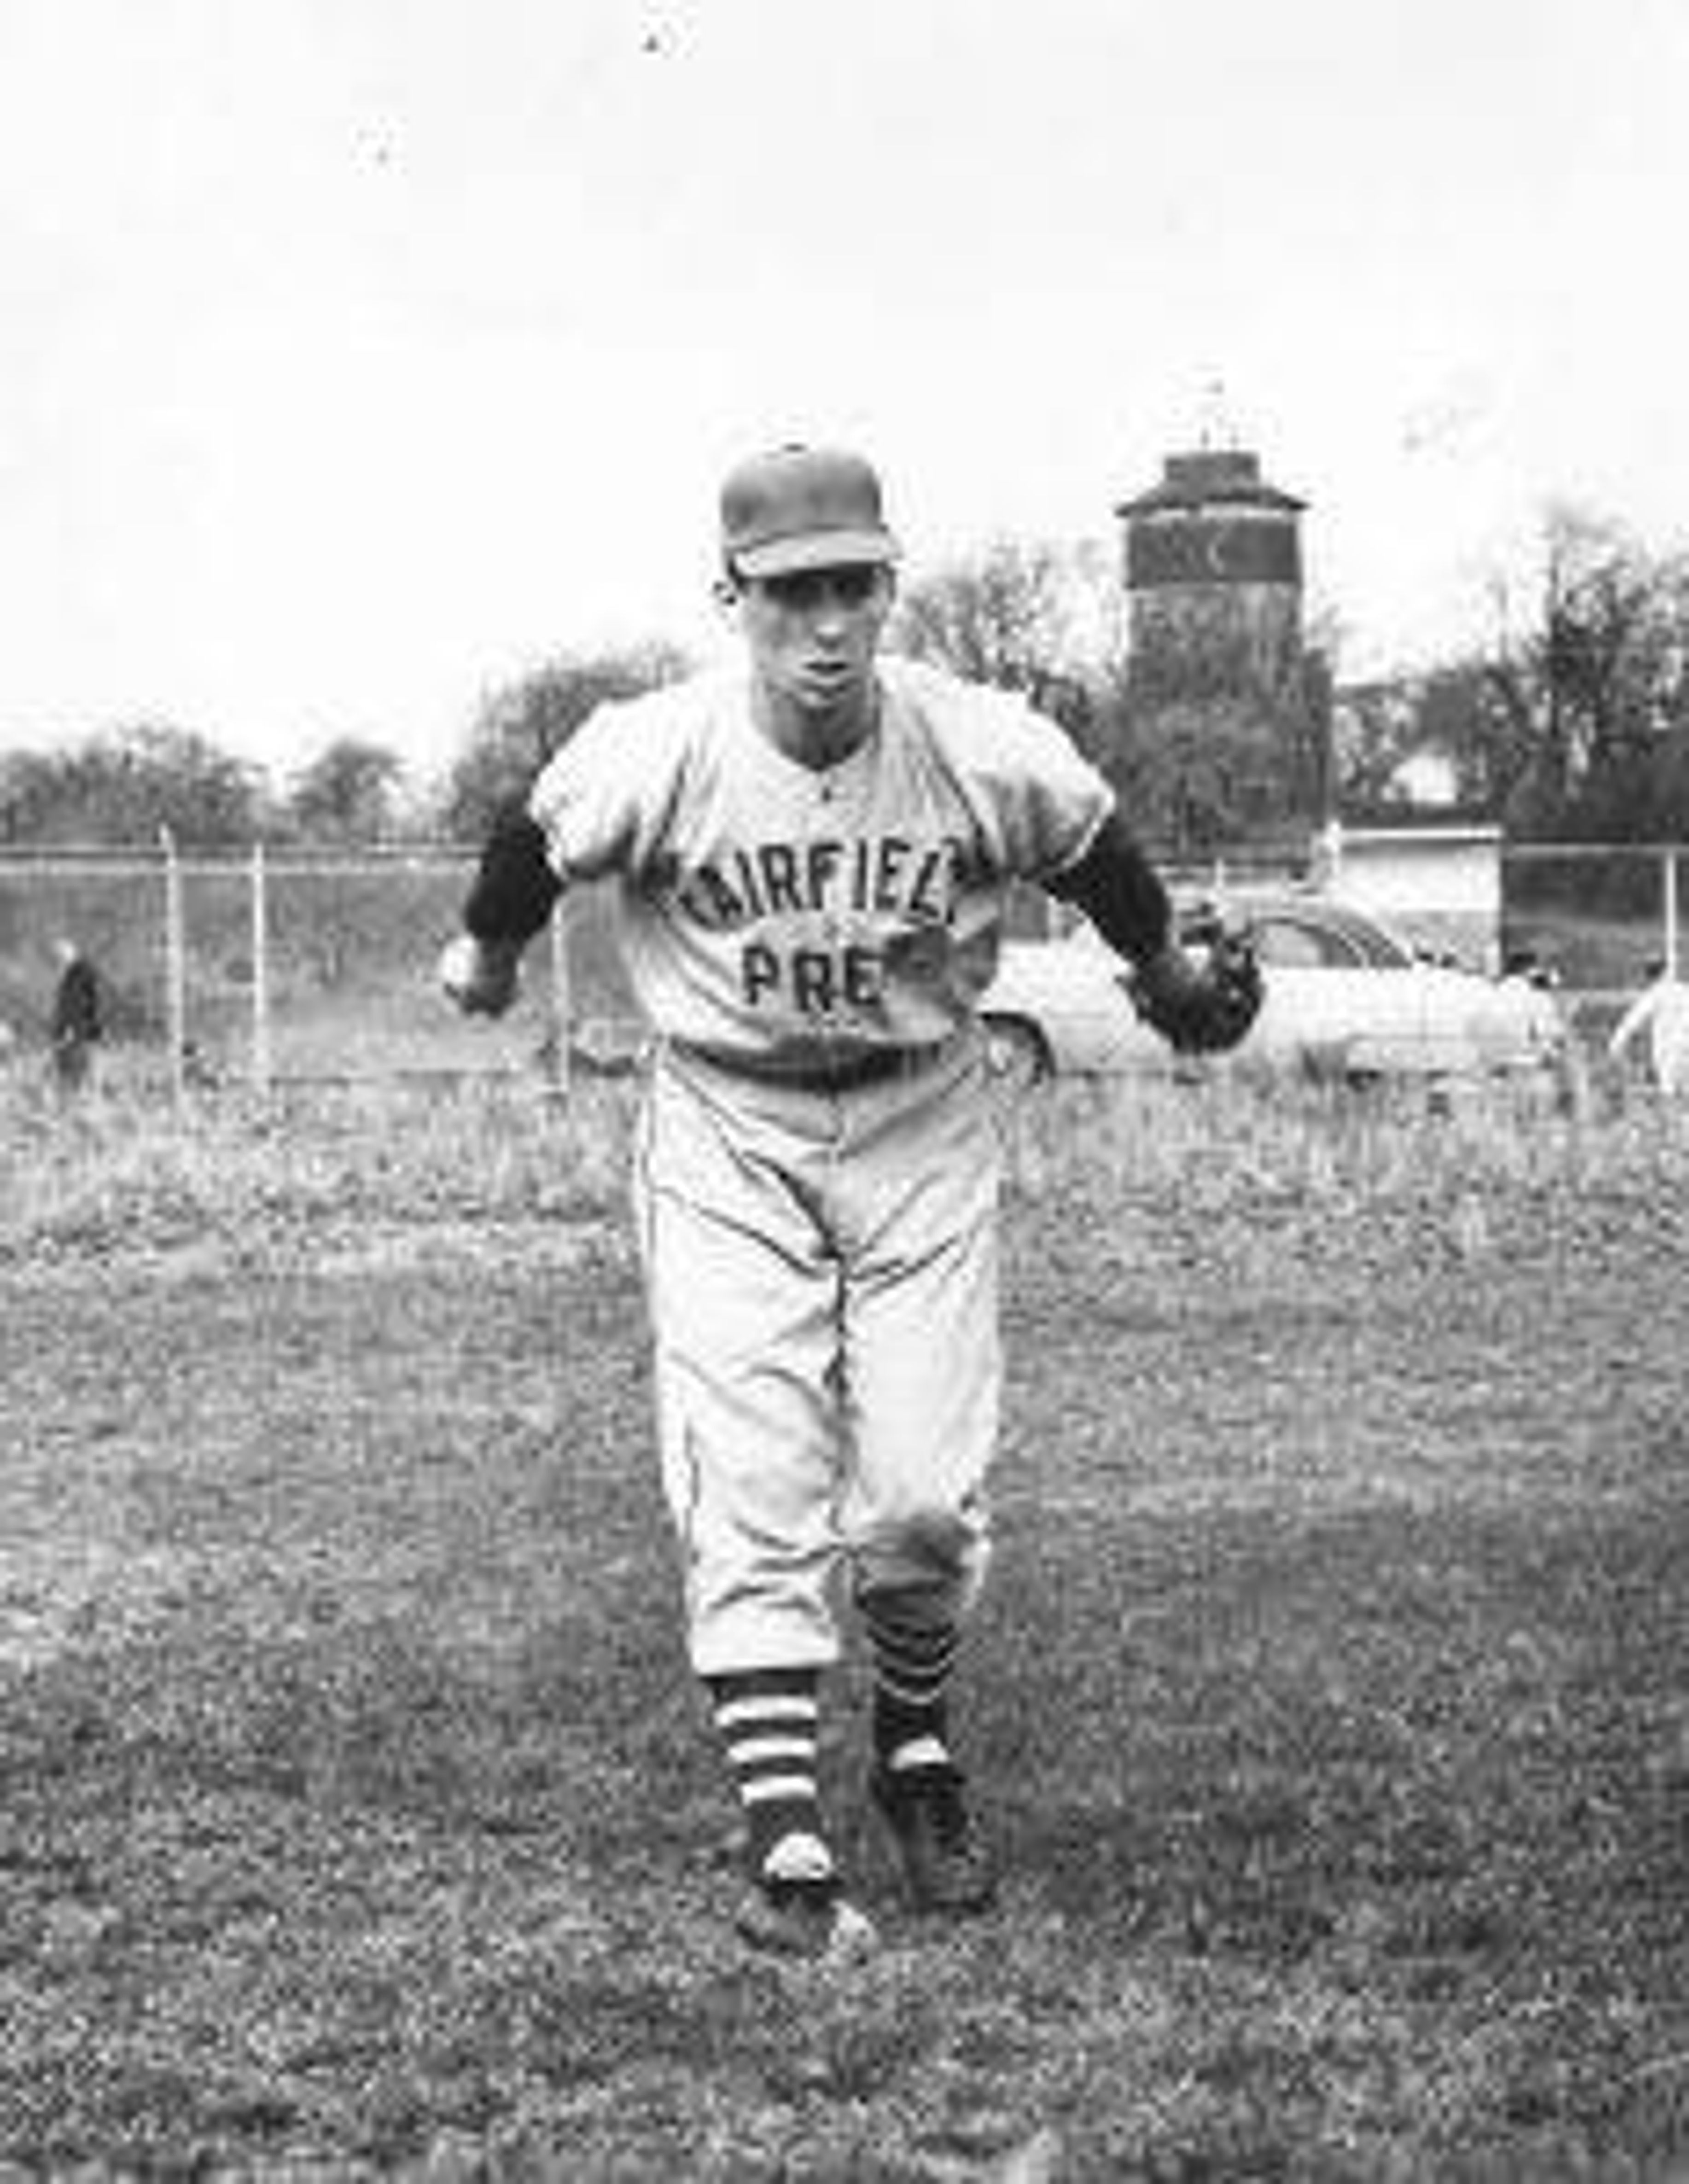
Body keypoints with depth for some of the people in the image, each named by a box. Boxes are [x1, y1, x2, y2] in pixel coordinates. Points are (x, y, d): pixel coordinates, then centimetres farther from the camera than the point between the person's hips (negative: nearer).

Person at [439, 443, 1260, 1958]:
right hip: (727, 1138, 0)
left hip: (923, 1128, 1)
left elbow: (1099, 853, 5)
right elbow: (535, 843, 3)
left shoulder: (994, 758, -16)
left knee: (930, 1496, -4)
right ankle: (786, 1842, -7)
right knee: (752, 1491, -10)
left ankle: (917, 1751, 25)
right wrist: (486, 952, 22)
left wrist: (1172, 976, 22)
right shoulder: (653, 759, -18)